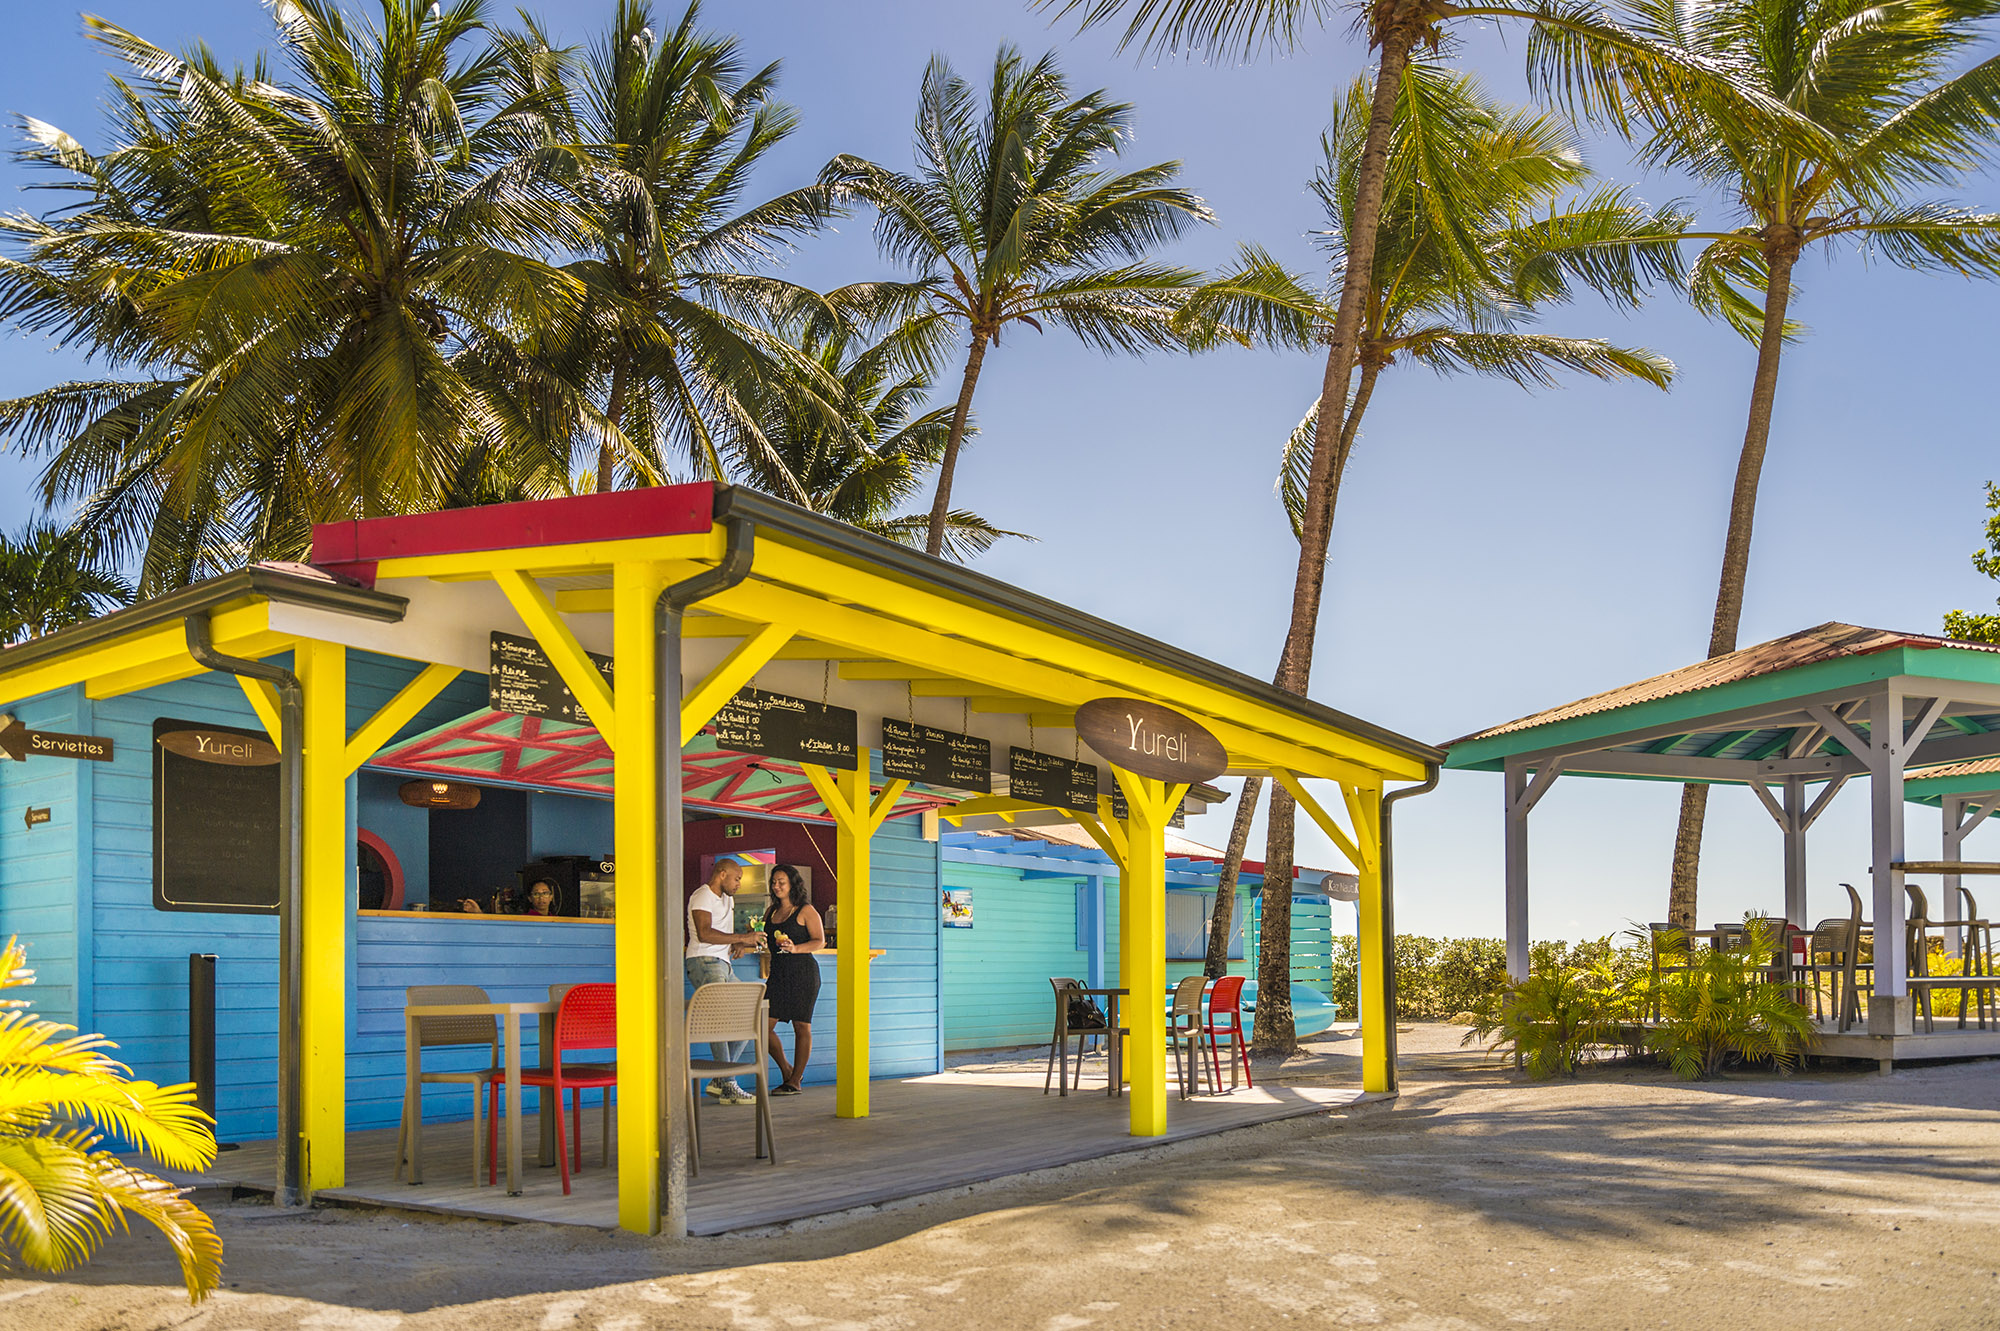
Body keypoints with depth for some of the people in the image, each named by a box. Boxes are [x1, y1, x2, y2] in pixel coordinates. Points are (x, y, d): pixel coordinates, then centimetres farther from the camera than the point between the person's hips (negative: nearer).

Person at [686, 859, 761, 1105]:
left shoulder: (727, 899, 24)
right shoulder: (702, 896, -7)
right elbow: (705, 934, -21)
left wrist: (738, 945, 6)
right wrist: (741, 938, -20)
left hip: (723, 965, 10)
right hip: (704, 963, -10)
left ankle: (718, 1081, 5)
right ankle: (728, 1087, -19)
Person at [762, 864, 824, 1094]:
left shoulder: (806, 911, -2)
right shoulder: (771, 911, 16)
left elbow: (820, 941, -7)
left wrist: (796, 948, -21)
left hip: (803, 971, -6)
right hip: (778, 972, 6)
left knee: (801, 1026, -2)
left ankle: (794, 1081, 5)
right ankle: (787, 1070, 16)